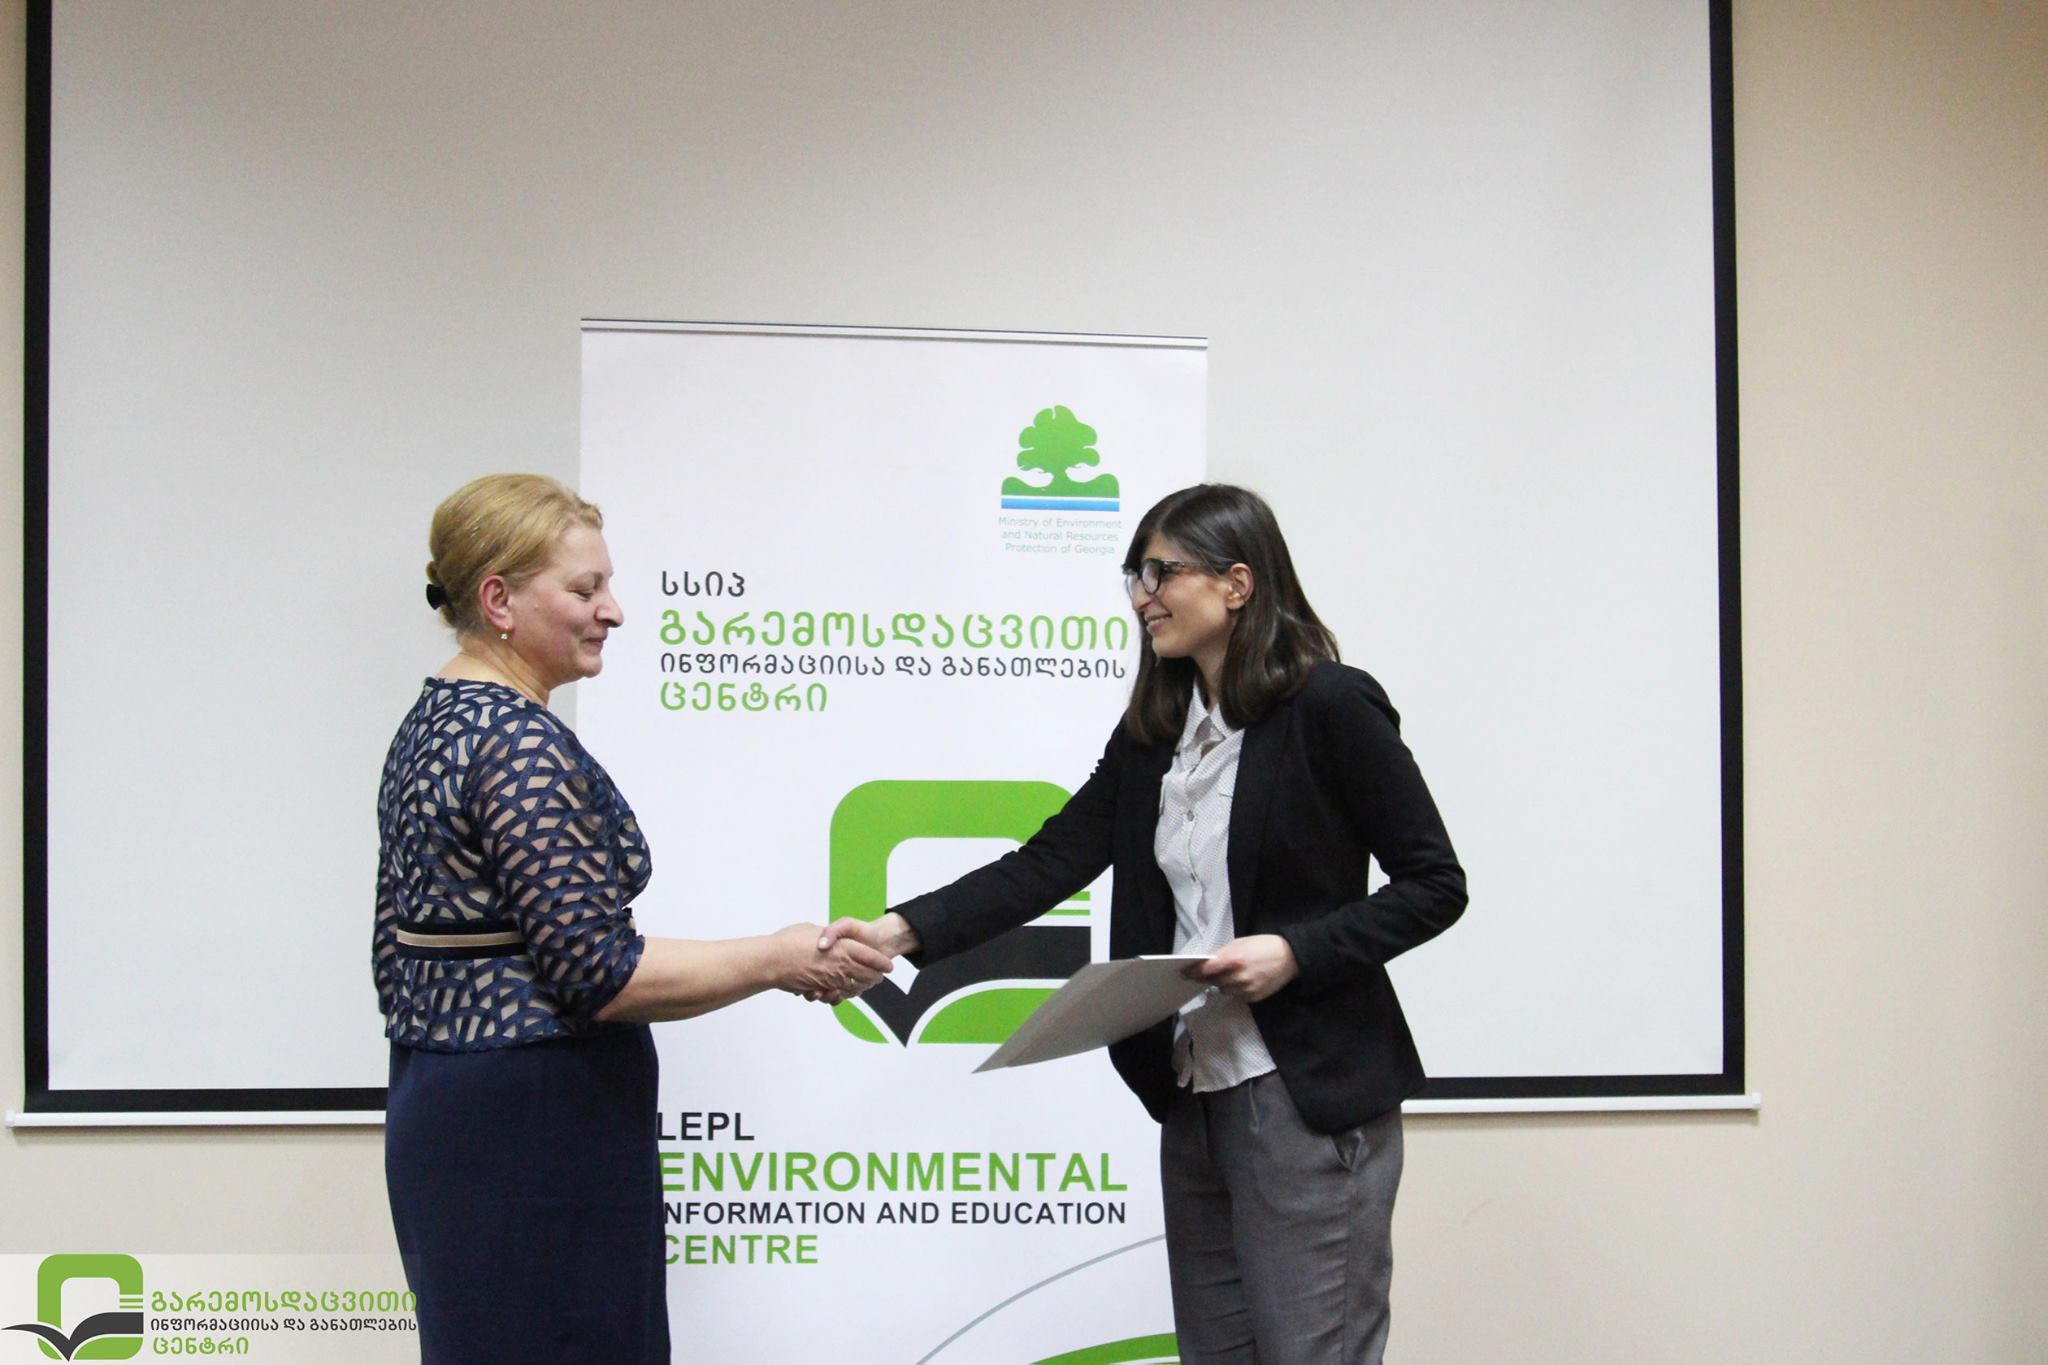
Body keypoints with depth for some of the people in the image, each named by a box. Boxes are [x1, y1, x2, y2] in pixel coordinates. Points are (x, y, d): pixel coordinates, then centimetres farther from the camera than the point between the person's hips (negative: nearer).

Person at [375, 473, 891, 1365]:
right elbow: (596, 972, -22)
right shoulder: (521, 742, -18)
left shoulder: (430, 724, 12)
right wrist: (781, 960, -14)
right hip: (535, 1132, -10)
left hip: (436, 1113, 10)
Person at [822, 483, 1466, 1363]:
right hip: (1196, 1092, 7)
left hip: (1311, 1096, -7)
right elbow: (1051, 862, 3)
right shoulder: (1153, 728, 9)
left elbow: (1435, 885, -8)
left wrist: (1296, 952, -20)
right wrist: (903, 930, -9)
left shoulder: (1329, 707, -11)